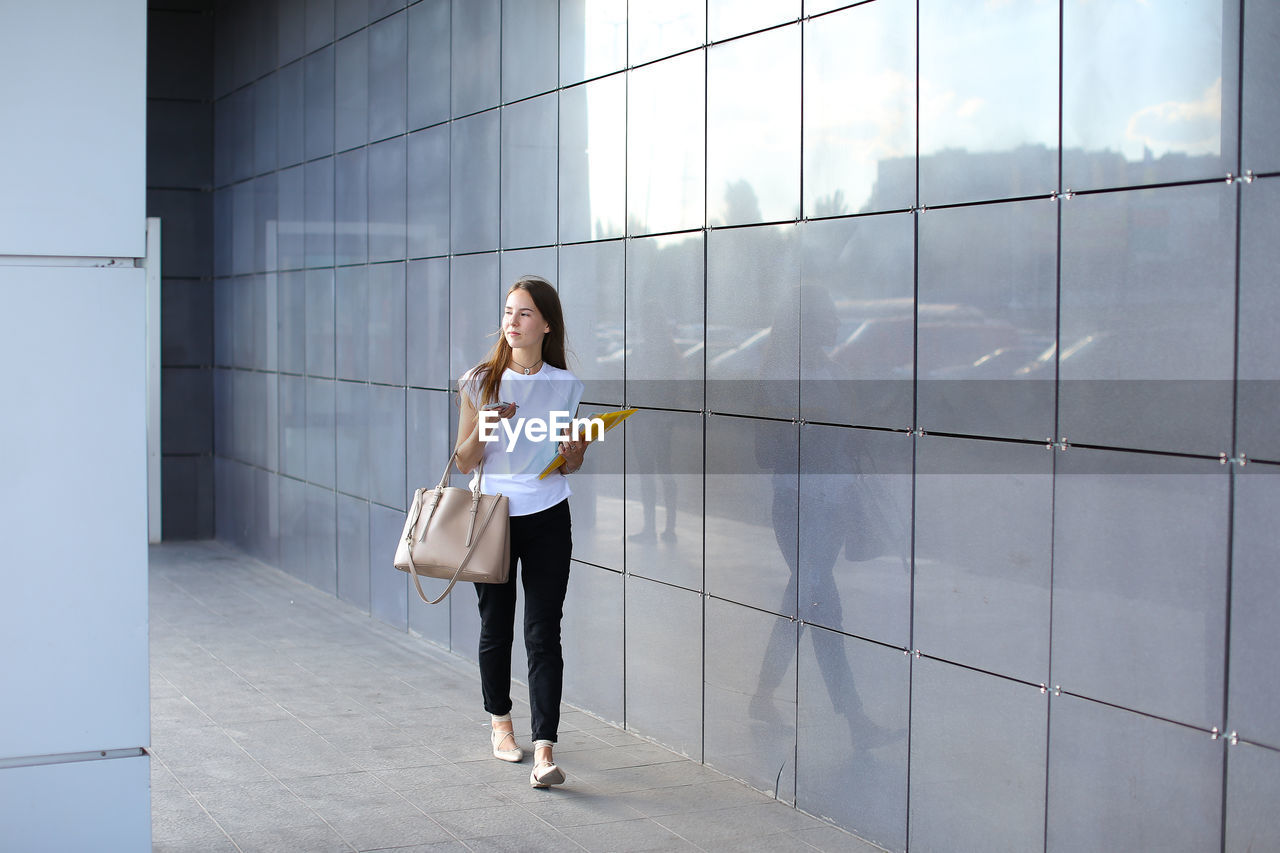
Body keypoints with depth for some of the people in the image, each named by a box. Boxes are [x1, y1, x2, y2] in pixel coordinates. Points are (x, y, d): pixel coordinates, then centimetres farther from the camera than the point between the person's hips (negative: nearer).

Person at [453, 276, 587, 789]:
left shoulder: (565, 386, 2)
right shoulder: (481, 382, -1)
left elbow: (569, 468, 10)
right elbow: (464, 463, 0)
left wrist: (575, 452, -12)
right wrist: (484, 428, -18)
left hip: (548, 520, 0)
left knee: (543, 633, -7)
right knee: (496, 627, 10)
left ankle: (544, 750, -10)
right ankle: (500, 722, 33)